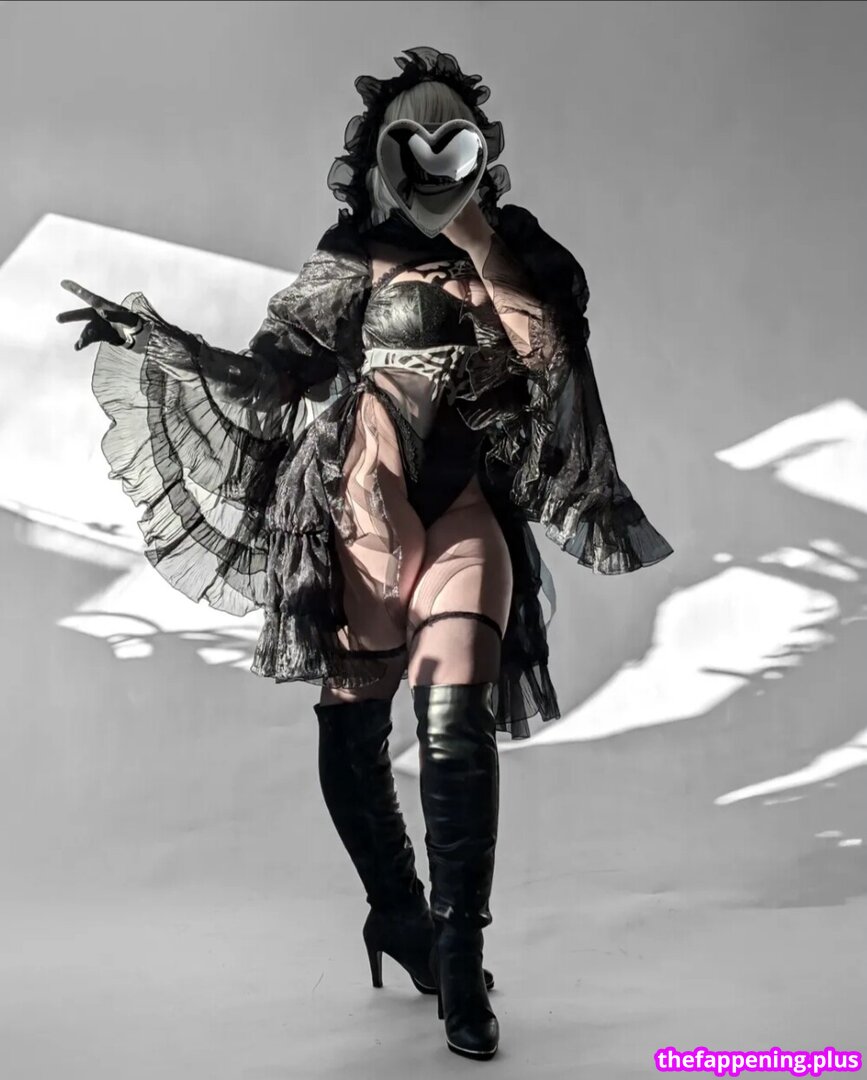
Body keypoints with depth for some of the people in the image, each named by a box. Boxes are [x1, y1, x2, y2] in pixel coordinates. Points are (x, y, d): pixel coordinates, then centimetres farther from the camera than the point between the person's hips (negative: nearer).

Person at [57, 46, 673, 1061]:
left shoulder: (516, 257, 6)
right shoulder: (348, 264, 9)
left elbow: (552, 357, -11)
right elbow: (269, 378, 11)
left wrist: (481, 250, -15)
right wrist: (160, 341, 4)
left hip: (463, 519, -2)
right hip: (359, 521, 2)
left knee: (455, 724, -17)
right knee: (350, 737, 8)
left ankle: (458, 955, -5)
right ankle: (400, 912, 31)